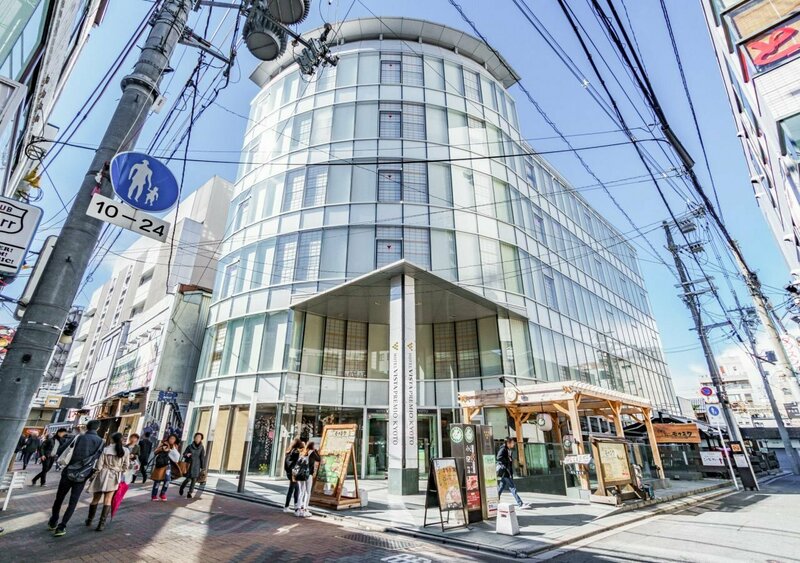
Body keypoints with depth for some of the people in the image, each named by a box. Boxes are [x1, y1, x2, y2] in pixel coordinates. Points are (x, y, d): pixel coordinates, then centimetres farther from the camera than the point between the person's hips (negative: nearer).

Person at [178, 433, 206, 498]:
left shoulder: (201, 448, -1)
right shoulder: (189, 446, -2)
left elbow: (203, 458, -1)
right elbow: (184, 454, 5)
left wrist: (203, 467, -2)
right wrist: (186, 455, -20)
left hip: (197, 466, 1)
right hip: (189, 465, -1)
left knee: (194, 479, -4)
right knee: (188, 479, -1)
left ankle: (190, 493, 10)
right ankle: (182, 488, 31)